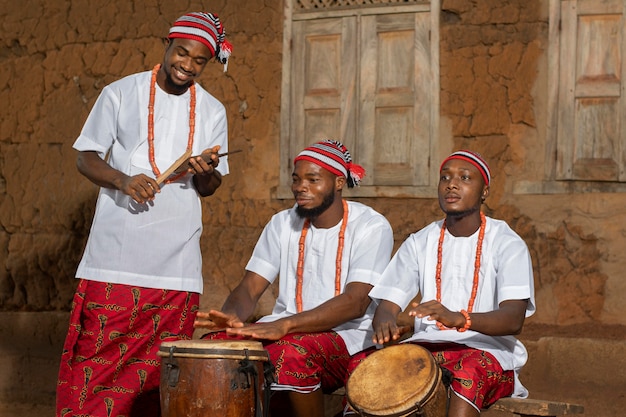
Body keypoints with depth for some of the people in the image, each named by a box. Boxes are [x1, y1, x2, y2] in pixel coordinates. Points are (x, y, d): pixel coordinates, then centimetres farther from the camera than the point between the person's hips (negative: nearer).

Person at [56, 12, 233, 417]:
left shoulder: (212, 111, 12)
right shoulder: (121, 94, 4)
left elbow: (209, 188, 15)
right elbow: (86, 158, 4)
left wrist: (205, 171, -9)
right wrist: (124, 181, -15)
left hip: (177, 260, 2)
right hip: (116, 257, -2)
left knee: (161, 369, 1)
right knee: (96, 357, -6)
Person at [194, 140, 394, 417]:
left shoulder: (371, 227, -8)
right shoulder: (283, 223, 10)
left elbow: (356, 302, -21)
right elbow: (250, 287, 5)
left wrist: (285, 325, -33)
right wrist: (231, 316, -22)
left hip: (346, 335, -5)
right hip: (284, 331, 5)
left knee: (291, 352, -36)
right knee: (218, 344, -22)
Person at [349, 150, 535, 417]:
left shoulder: (506, 244, -2)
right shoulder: (419, 243, 11)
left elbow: (514, 320, -16)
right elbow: (387, 305, 5)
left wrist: (459, 319, -36)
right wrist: (387, 325, -22)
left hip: (487, 351, -4)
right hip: (426, 347, 4)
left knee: (469, 374, -39)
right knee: (361, 365, -24)